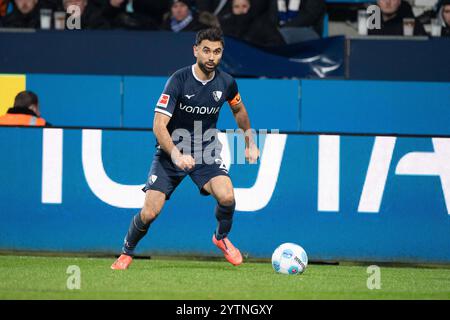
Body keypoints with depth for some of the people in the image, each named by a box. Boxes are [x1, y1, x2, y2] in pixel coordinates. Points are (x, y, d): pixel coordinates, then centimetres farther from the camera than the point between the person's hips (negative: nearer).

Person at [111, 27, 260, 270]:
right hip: (170, 151, -2)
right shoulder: (179, 80, -19)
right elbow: (158, 125, -24)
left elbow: (239, 109, 18)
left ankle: (222, 237, 7)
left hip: (205, 150, 2)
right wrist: (176, 155, -38)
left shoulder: (226, 83, -6)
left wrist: (249, 143, 16)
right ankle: (126, 253, 19)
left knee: (226, 197, -25)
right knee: (149, 213, -11)